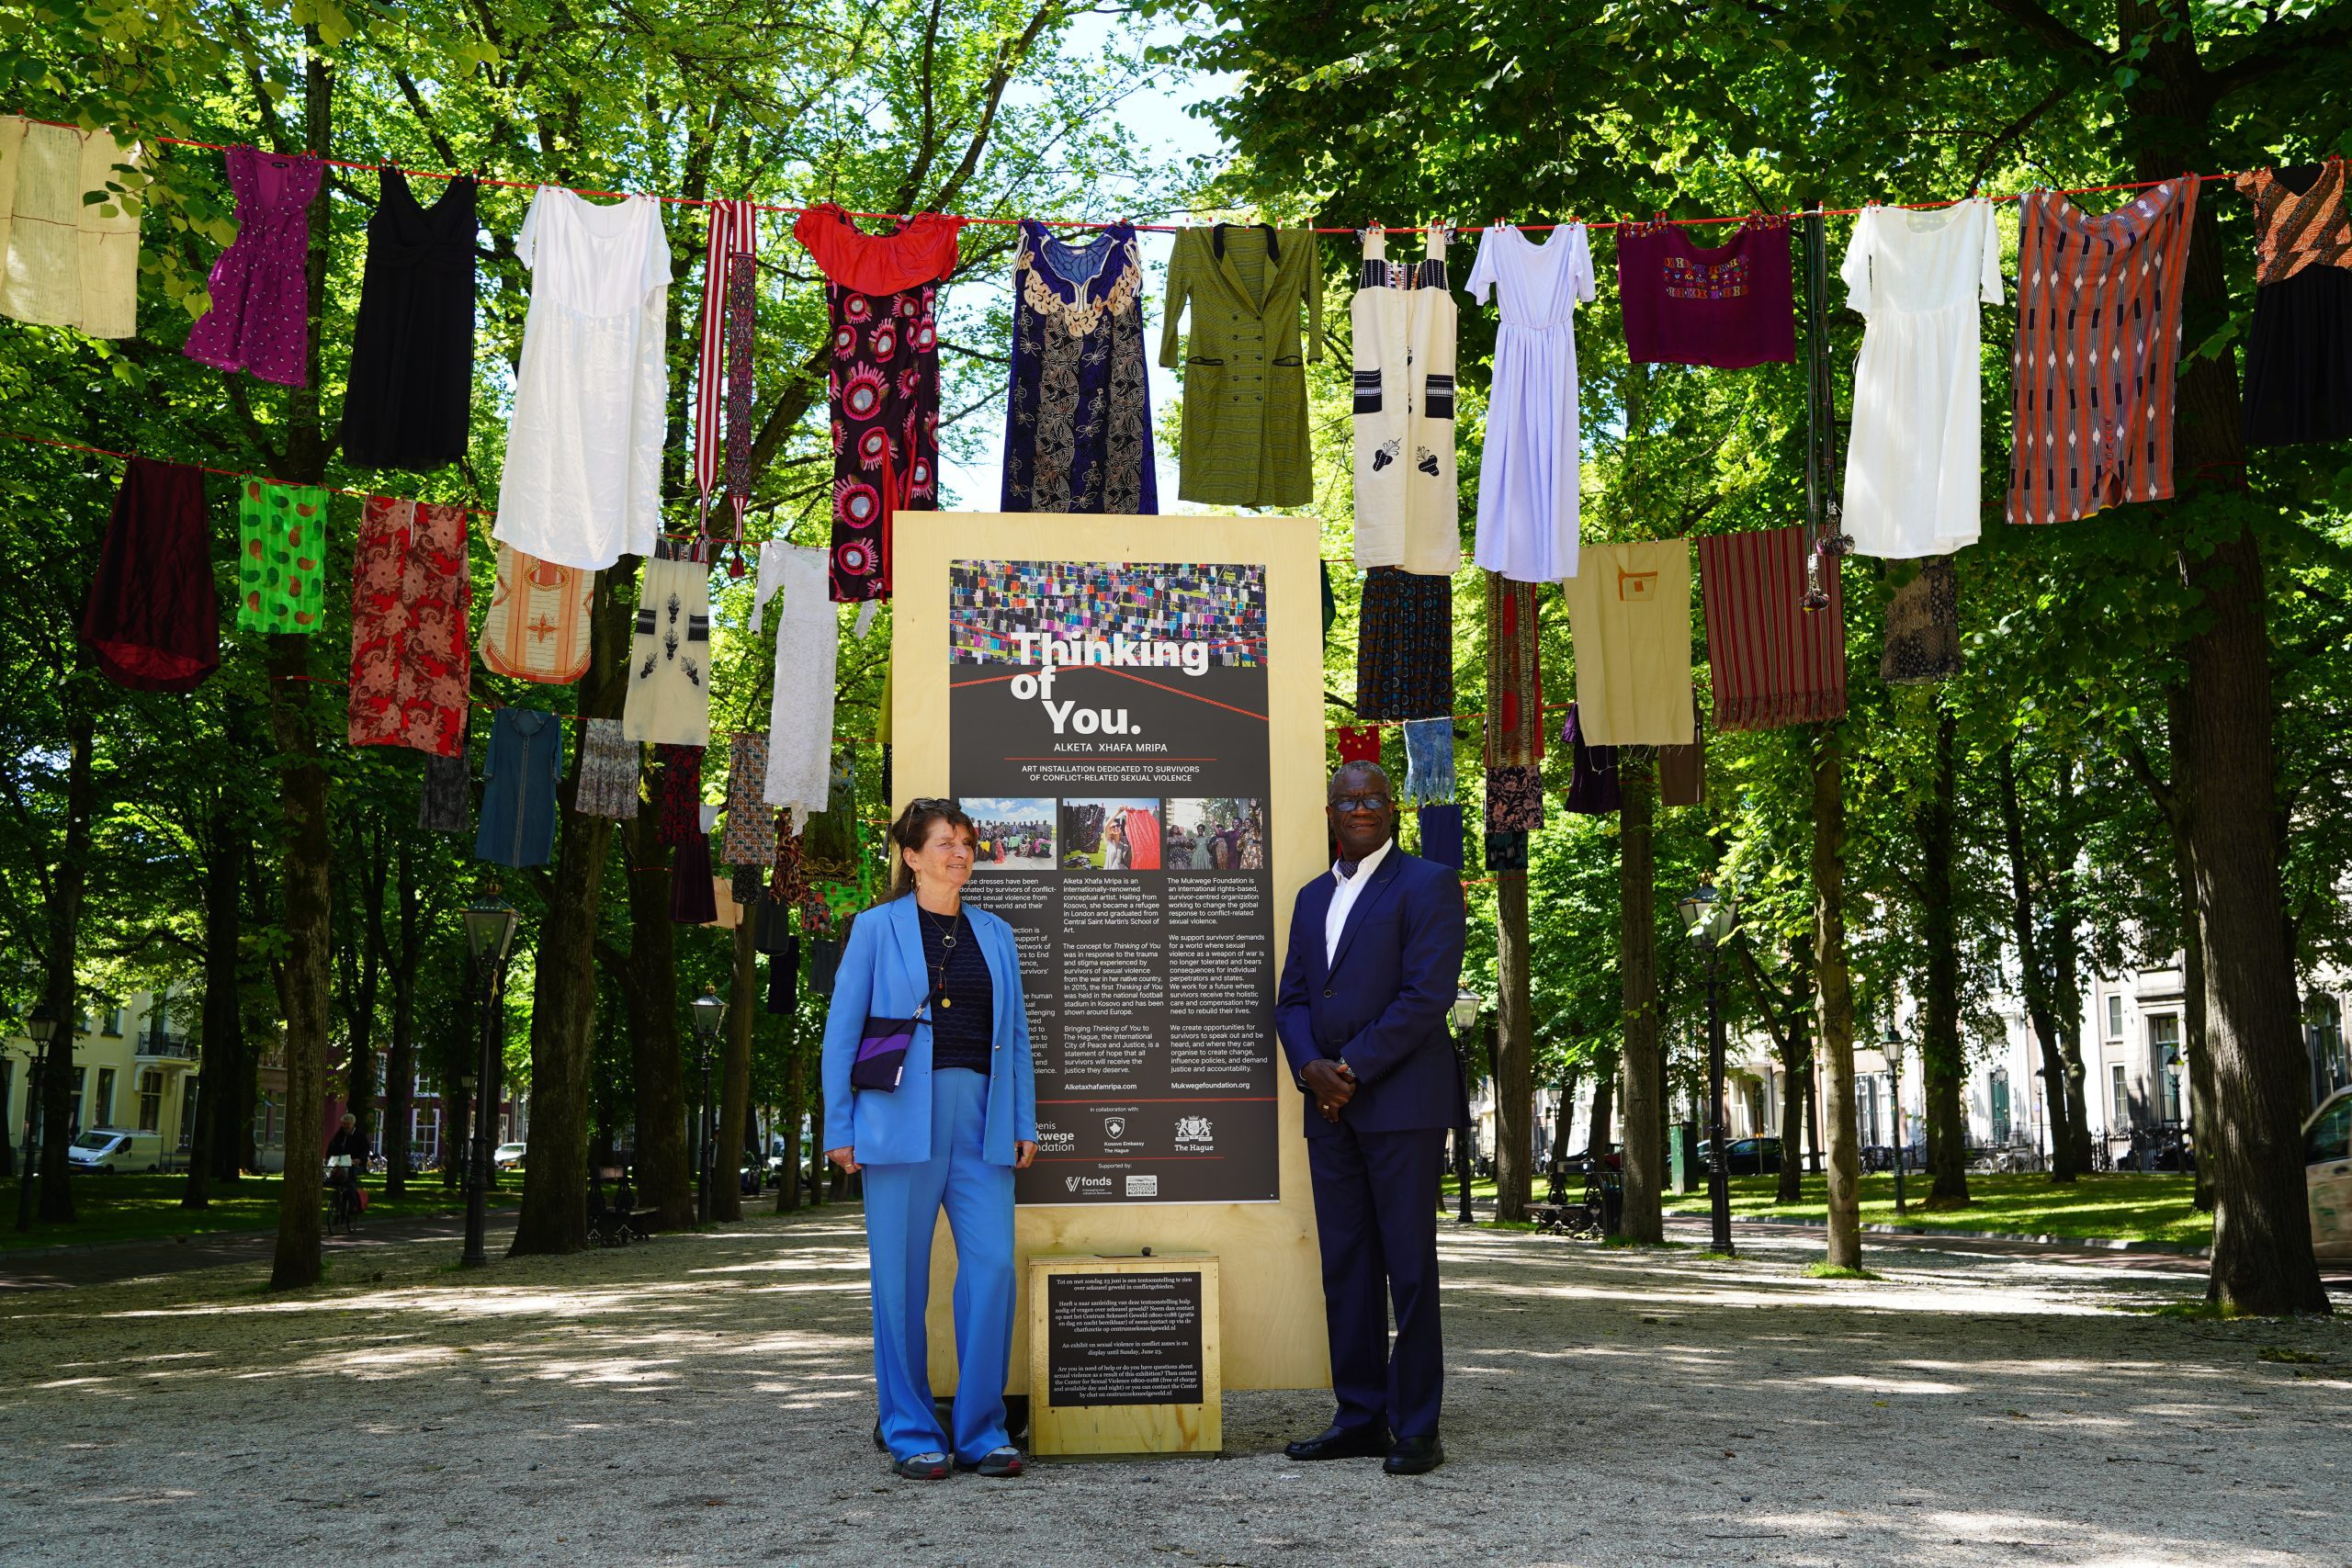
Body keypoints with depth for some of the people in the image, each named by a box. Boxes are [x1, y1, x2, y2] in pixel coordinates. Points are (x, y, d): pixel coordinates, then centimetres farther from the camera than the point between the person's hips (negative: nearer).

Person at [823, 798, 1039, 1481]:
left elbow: (1015, 1034, 17)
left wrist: (1024, 1122, 9)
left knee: (993, 1265, -6)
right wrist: (839, 1128, -2)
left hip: (981, 1123, 3)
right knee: (901, 1279, 1)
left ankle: (981, 1431, 8)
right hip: (903, 1122, -3)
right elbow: (842, 1032, 3)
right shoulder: (877, 929, 5)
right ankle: (912, 1435, 14)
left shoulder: (993, 933, 16)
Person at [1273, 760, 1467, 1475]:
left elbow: (1428, 995, -12)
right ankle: (1360, 1418, 17)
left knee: (1409, 1268, -3)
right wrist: (1310, 1066, -5)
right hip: (1331, 1108, 7)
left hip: (1401, 1102, -6)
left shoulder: (1426, 884, -2)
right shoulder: (1313, 897, 19)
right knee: (1345, 1268, 9)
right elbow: (1292, 999, 15)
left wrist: (1351, 1068, -13)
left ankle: (1417, 1429, 3)